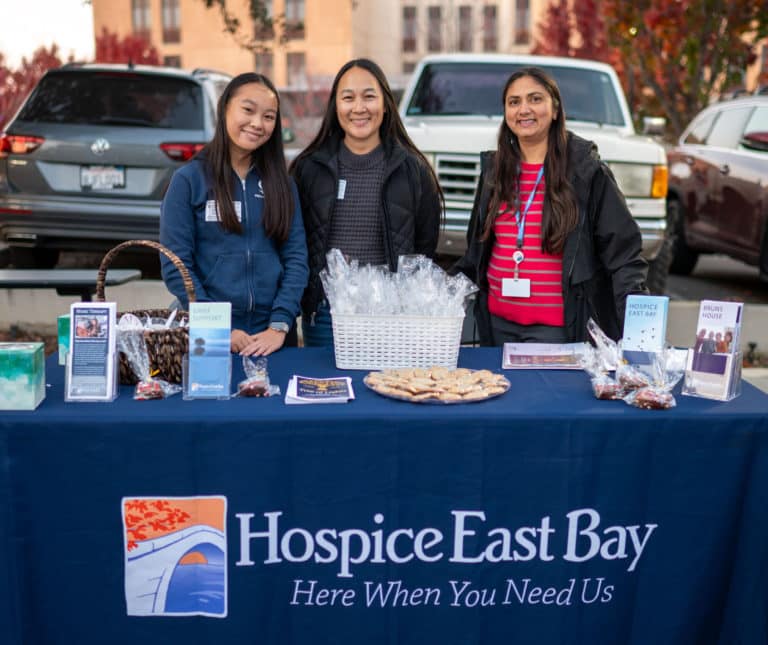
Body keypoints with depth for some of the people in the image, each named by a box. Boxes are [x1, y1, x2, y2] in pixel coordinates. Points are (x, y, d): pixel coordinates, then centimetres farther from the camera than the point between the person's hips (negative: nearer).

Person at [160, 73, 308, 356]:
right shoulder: (188, 179, -3)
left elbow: (296, 256, 0)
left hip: (271, 335, 2)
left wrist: (279, 325, -12)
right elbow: (175, 264, -7)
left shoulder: (281, 183, 5)